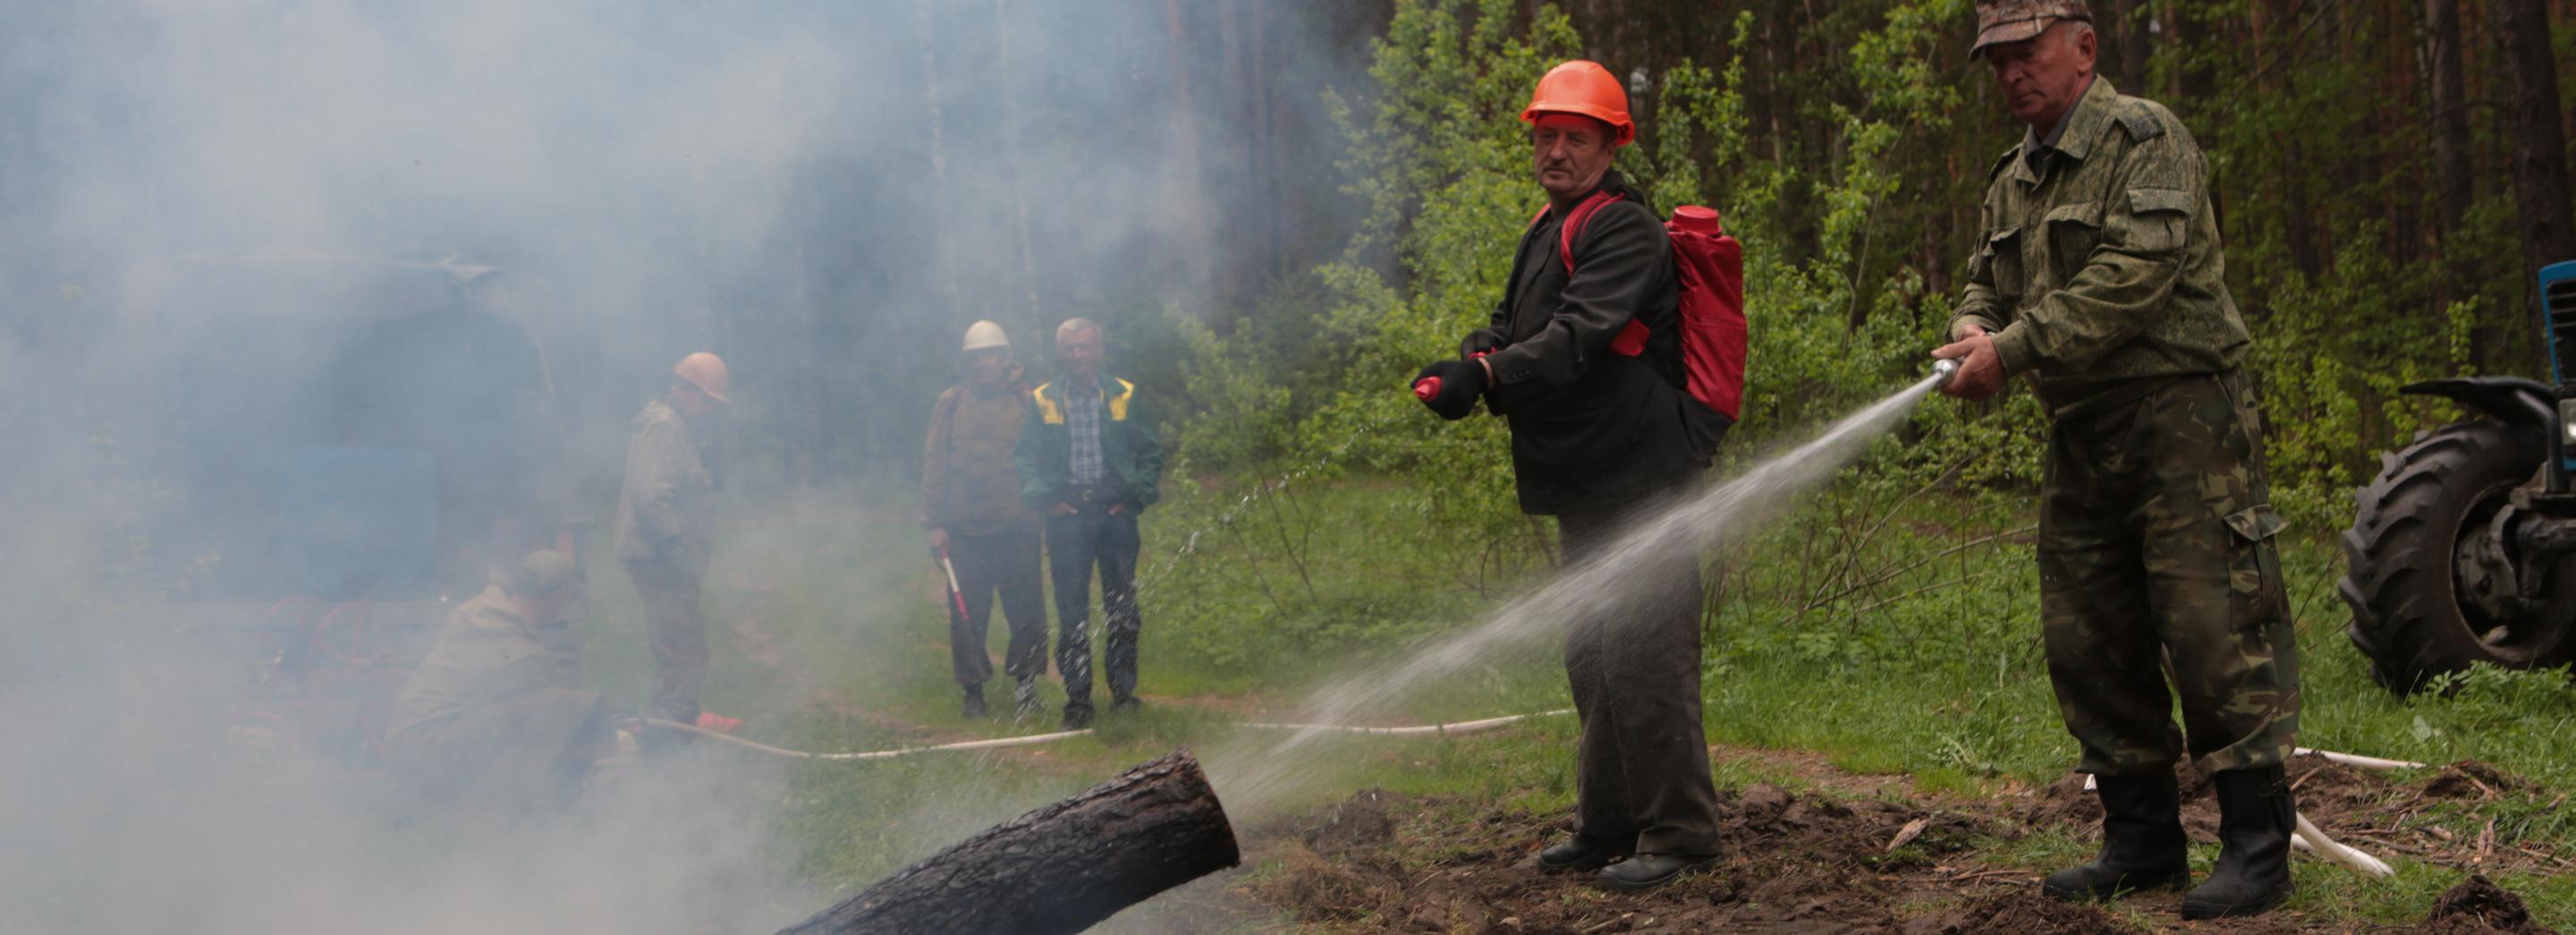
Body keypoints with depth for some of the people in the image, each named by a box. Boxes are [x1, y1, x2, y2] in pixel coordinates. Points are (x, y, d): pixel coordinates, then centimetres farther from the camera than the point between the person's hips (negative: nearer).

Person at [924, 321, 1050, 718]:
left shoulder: (1027, 402, 6)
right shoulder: (950, 404, 8)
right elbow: (934, 464, 8)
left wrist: (1044, 506, 0)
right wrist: (935, 523, 3)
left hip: (1017, 525, -1)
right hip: (964, 528, 1)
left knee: (1026, 609, -2)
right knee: (967, 611, 1)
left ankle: (1025, 681, 11)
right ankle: (973, 689, 11)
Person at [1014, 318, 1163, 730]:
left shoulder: (1124, 397, 8)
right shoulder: (1041, 402, 8)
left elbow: (1151, 453, 12)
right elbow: (1026, 457, 8)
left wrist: (1137, 496, 0)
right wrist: (1045, 498, -6)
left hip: (1115, 513, 1)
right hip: (1067, 514, -1)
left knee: (1122, 605, 3)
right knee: (1071, 608, -4)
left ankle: (1123, 691, 14)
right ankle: (1077, 699, -1)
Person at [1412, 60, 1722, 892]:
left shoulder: (1625, 231, -12)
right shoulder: (1548, 230, 19)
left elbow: (1579, 336, -24)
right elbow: (1513, 326, 16)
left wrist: (1488, 375, -34)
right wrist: (1468, 362, -6)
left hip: (1639, 485, -10)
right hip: (1589, 488, 10)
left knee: (1641, 657, -10)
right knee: (1592, 659, 16)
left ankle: (1678, 833, -3)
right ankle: (1608, 824, 26)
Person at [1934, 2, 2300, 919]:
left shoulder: (2145, 139, -8)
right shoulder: (2014, 179, 17)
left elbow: (2136, 274, -19)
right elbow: (1989, 283, 21)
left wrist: (2015, 349, -20)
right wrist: (1974, 330, -4)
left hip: (2181, 416, -8)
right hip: (2082, 431, 8)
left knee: (2211, 625, -10)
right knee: (2087, 640, 9)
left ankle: (2257, 844, -4)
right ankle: (2142, 839, 19)